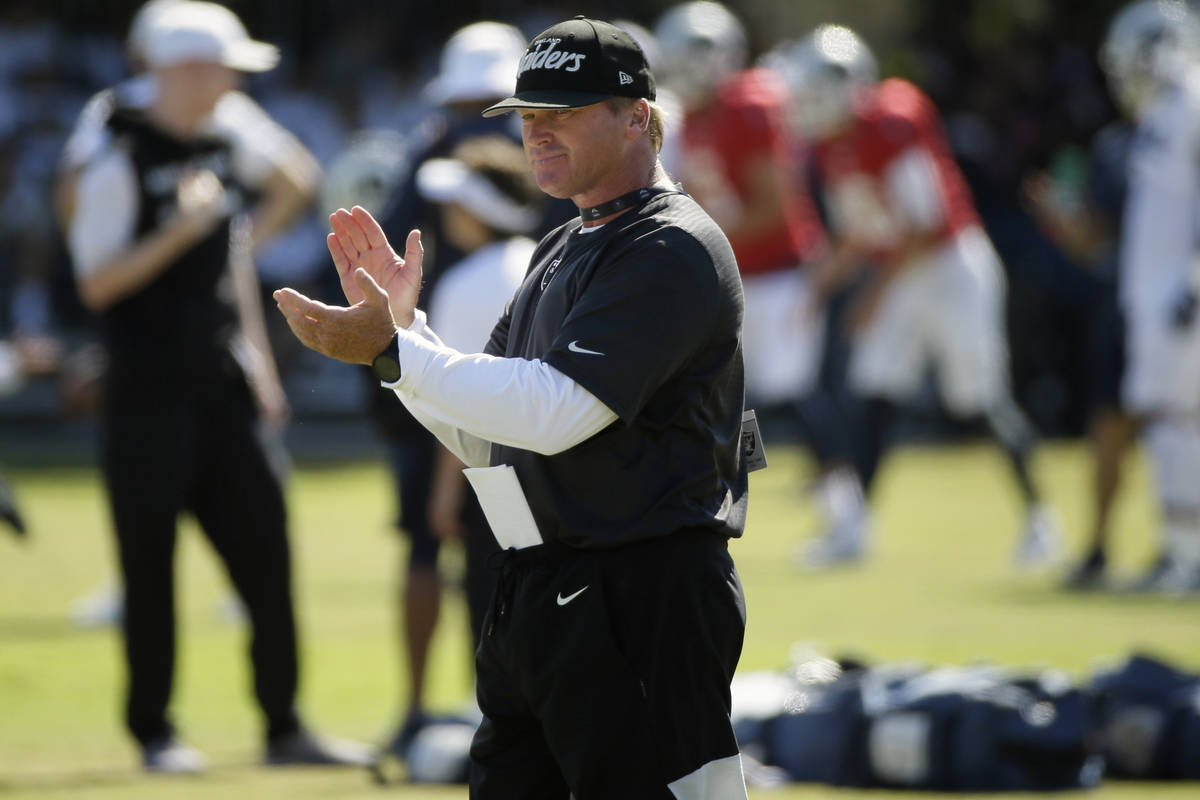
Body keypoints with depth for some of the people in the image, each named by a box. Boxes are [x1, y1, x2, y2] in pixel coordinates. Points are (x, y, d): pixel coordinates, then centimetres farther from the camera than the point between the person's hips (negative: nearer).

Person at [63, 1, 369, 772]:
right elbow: (97, 284, -13)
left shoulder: (220, 154, 13)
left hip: (221, 390, 7)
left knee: (264, 548, 4)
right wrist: (178, 233, -22)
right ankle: (154, 731, 8)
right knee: (151, 564, 0)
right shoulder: (121, 162, -10)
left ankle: (284, 727, 11)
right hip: (151, 396, -7)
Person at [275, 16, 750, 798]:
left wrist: (391, 350, -21)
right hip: (532, 601, 10)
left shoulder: (672, 251, -11)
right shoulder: (560, 253, 20)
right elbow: (482, 434, 21)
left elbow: (555, 411, -22)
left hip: (641, 605, -10)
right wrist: (404, 324, 8)